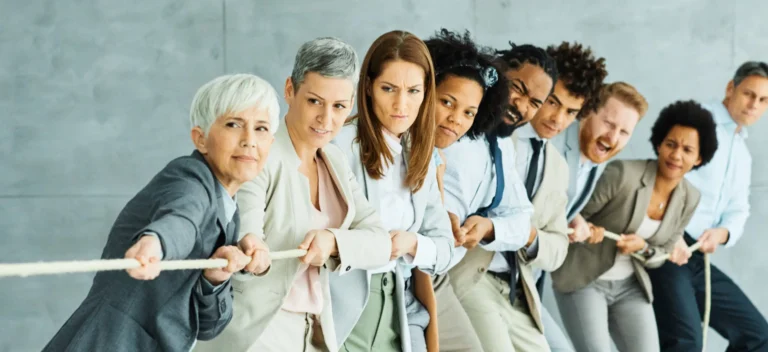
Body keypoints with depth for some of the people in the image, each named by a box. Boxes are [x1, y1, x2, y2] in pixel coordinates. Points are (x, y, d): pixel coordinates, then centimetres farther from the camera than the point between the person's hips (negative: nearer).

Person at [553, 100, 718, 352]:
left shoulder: (688, 199, -2)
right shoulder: (623, 173, -19)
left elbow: (662, 255, 7)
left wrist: (643, 248, -15)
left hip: (630, 287, 6)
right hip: (583, 280, -5)